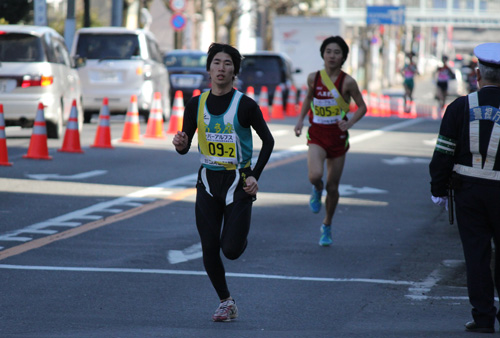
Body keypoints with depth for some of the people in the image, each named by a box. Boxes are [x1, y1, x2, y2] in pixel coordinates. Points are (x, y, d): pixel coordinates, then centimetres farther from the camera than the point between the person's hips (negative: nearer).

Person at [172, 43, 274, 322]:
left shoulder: (245, 105, -10)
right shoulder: (196, 105, 1)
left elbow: (268, 140, 1)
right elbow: (185, 147, 7)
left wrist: (255, 175, -7)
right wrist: (181, 145, -17)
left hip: (238, 182, -3)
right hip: (208, 181, 3)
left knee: (231, 250, -10)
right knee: (209, 249, 0)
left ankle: (241, 237, 28)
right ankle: (227, 303, 18)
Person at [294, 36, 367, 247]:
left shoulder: (347, 82, -9)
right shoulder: (313, 78, -3)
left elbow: (362, 106, 1)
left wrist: (349, 123, -16)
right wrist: (300, 120, 5)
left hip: (337, 137, 0)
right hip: (317, 135, 0)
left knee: (332, 187, 8)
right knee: (315, 175, -27)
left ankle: (327, 226, 32)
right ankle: (317, 191, 12)